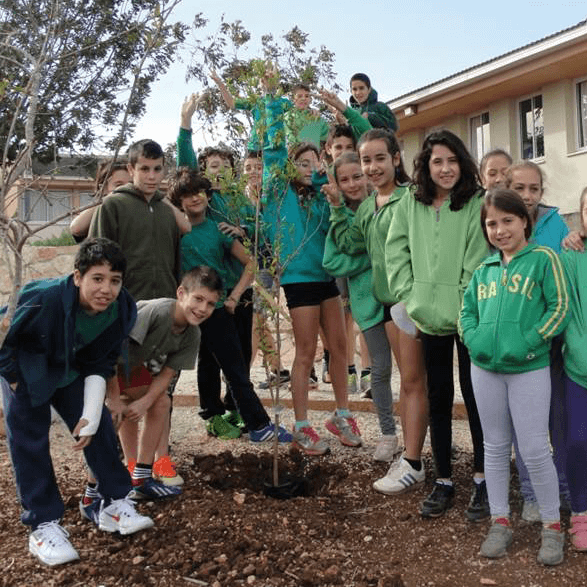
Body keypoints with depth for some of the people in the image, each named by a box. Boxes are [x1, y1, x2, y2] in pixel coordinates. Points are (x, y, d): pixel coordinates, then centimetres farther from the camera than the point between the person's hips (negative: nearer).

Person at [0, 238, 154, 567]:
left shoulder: (123, 310, -23)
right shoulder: (45, 299, -39)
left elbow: (101, 364, -10)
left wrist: (91, 414, -14)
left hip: (72, 371, 4)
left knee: (99, 426, 1)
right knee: (29, 438, -8)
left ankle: (114, 504, 16)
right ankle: (44, 525, 0)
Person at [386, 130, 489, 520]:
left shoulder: (476, 204, -7)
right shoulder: (410, 205, 5)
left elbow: (477, 262, -11)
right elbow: (396, 253, 6)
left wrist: (464, 307, -15)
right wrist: (410, 298, -2)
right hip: (430, 320, 4)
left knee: (476, 397, 6)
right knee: (438, 400, 12)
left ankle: (482, 479, 21)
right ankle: (443, 480, 25)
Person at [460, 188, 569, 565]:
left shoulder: (543, 258, -4)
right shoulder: (484, 270, 11)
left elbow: (560, 307, -10)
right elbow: (467, 310, 14)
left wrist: (529, 343, -18)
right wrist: (474, 338, -5)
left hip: (530, 369, -5)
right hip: (485, 368, 5)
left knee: (535, 451, 0)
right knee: (495, 447, 13)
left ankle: (552, 526, 18)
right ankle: (501, 521, 25)